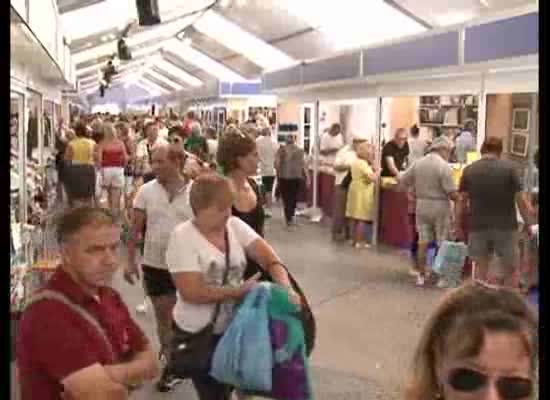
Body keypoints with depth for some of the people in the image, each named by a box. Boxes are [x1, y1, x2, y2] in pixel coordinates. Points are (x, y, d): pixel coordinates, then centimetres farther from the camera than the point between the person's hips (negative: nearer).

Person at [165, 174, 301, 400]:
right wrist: (239, 290, -21)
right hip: (198, 334, -4)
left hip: (234, 327, 4)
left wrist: (286, 287, -25)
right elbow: (191, 292, -22)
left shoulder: (235, 226, -2)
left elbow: (269, 258, -6)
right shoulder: (182, 236, -17)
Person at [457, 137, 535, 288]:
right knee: (509, 268, 10)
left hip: (478, 226, 2)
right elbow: (521, 199, -7)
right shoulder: (509, 168, -6)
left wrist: (458, 224, 9)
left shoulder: (469, 170, 0)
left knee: (481, 267, 13)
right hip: (505, 226, -2)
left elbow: (462, 200, 1)